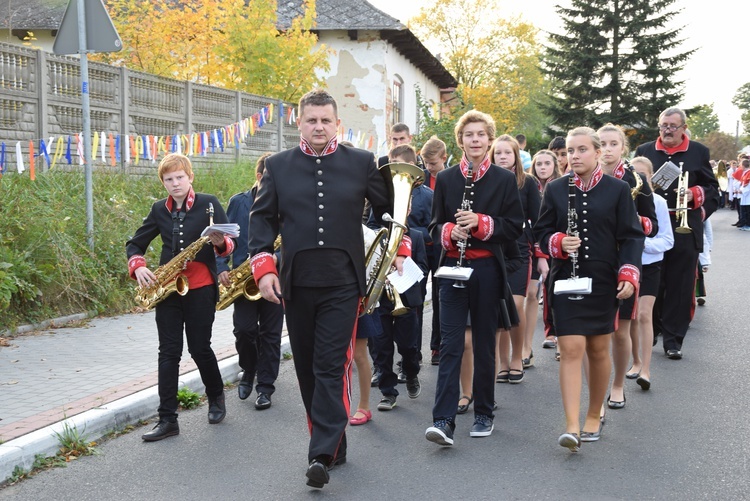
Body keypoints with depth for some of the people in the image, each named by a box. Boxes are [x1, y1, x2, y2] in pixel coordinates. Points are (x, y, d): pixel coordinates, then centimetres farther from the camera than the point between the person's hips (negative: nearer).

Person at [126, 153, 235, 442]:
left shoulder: (208, 204, -1)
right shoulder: (159, 210, 9)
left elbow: (230, 244, -2)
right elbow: (135, 244, 16)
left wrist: (221, 243, -25)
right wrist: (138, 267, -3)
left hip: (201, 288, -3)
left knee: (199, 348, 3)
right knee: (168, 352, 1)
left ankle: (216, 397, 30)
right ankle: (167, 420, 3)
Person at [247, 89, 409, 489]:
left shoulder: (362, 163, 4)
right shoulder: (278, 166, 8)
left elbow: (388, 207, 14)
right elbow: (261, 217, 9)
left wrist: (398, 250, 4)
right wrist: (263, 265, -2)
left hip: (342, 282, -3)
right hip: (296, 284, 3)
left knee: (332, 367, -10)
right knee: (307, 369, 9)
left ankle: (322, 454, -9)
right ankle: (333, 444, 22)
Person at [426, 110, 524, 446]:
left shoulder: (504, 179, 3)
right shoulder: (445, 179, 7)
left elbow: (515, 228, 0)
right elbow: (435, 225, 9)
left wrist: (482, 223, -16)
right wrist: (449, 232, -13)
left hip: (488, 270, 0)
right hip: (453, 268, 0)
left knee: (485, 344, 8)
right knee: (450, 345, -6)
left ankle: (484, 414, 22)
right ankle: (443, 420, -8)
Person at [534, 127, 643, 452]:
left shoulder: (618, 190, 0)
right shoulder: (556, 189, 3)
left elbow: (631, 236, 0)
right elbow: (541, 231, 7)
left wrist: (628, 274, -12)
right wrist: (558, 242, -14)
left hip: (604, 283, 0)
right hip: (566, 280, 0)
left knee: (598, 351, 10)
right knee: (571, 349, -9)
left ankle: (594, 417, 27)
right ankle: (572, 426, -10)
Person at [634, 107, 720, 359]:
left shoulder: (699, 152, 7)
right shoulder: (644, 151, 10)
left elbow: (712, 189, 7)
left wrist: (695, 194, -12)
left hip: (685, 232, -1)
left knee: (680, 288, 1)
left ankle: (673, 340, 10)